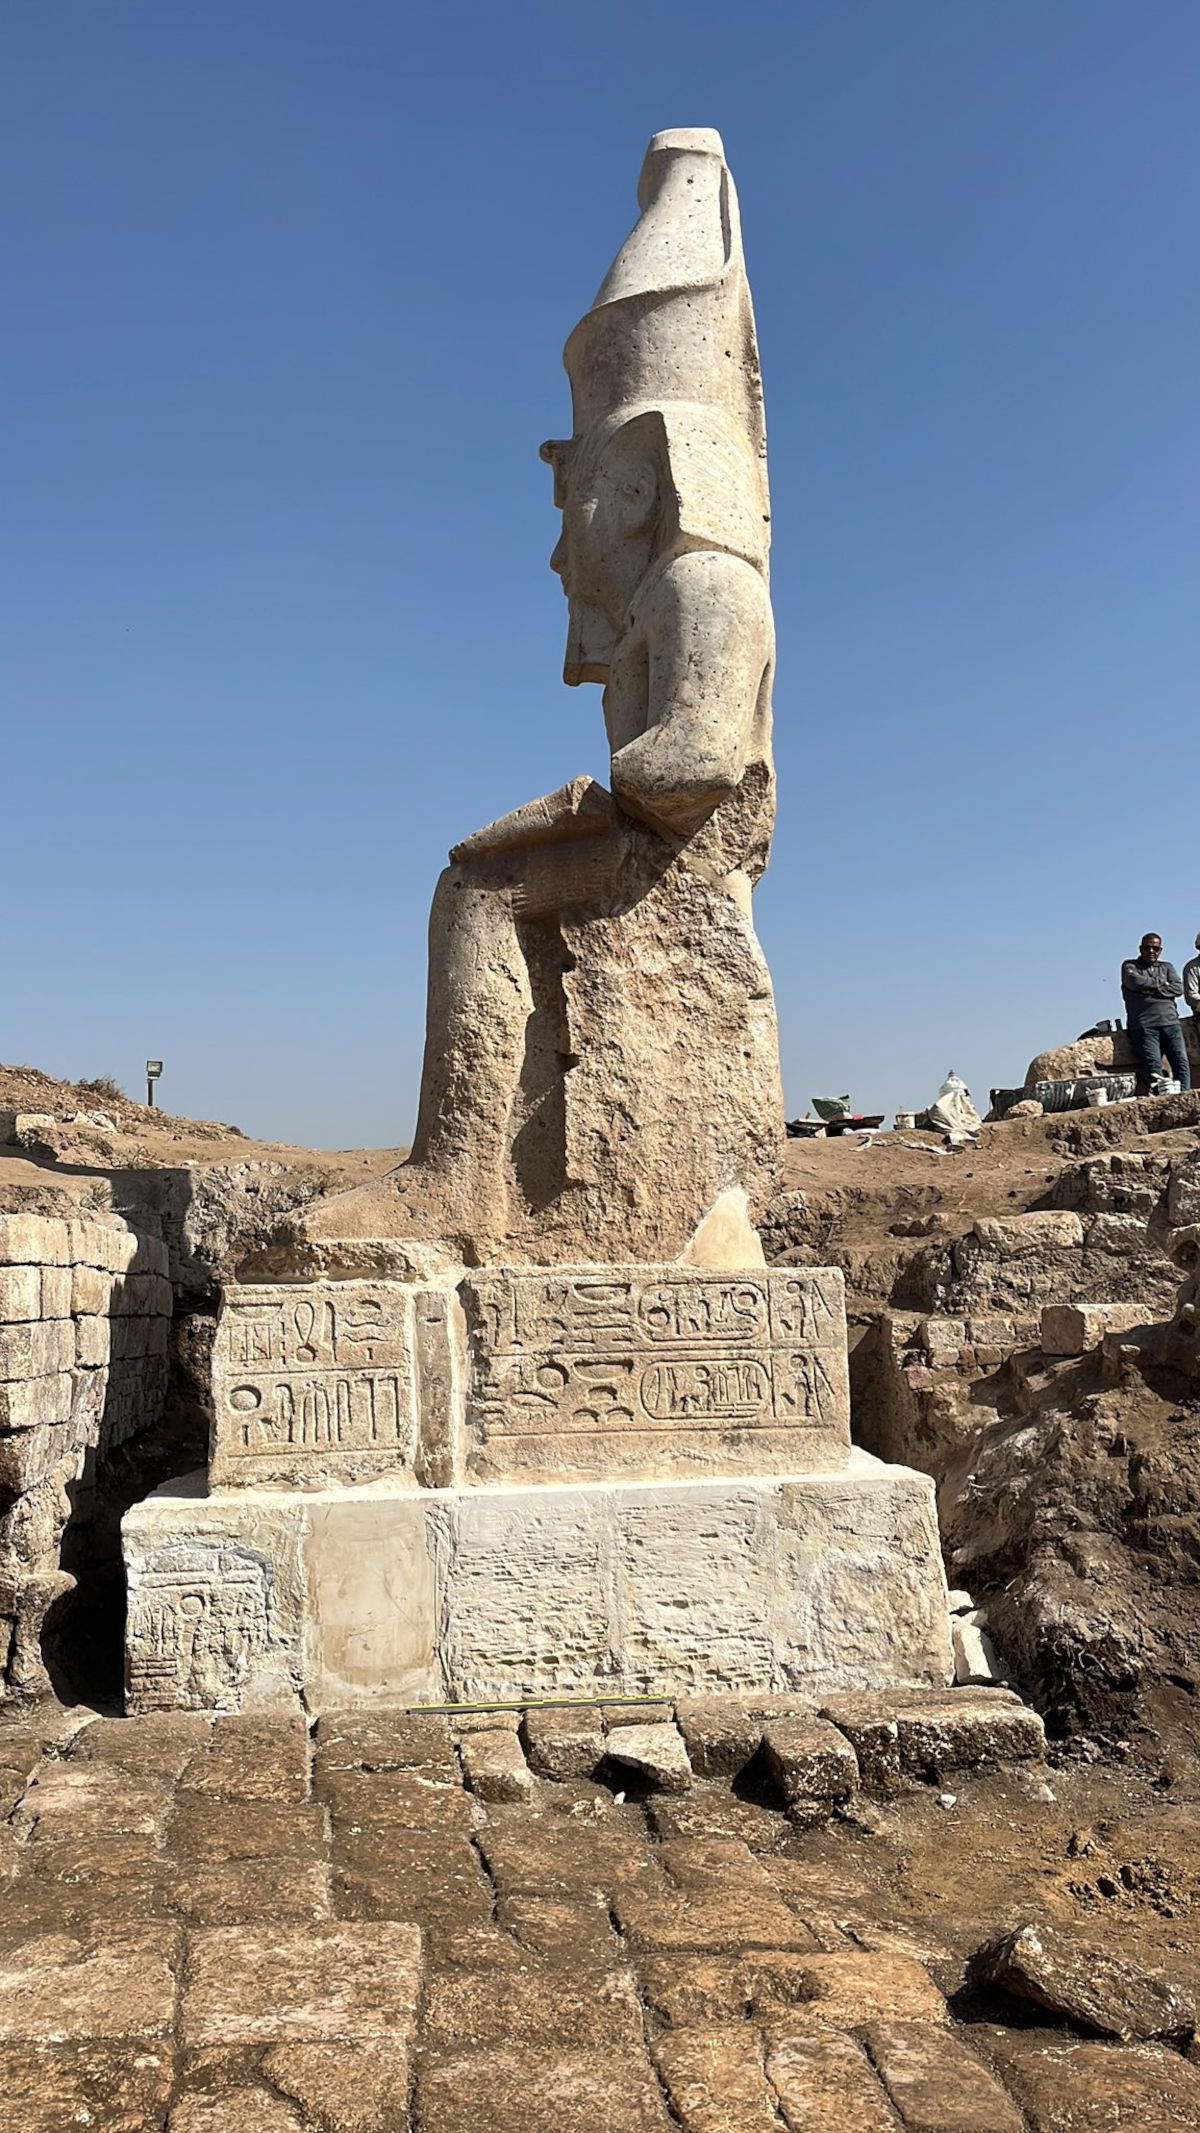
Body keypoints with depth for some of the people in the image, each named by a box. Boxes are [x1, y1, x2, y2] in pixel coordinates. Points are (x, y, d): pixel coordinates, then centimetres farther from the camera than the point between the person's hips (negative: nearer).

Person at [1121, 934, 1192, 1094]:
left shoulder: (1167, 967, 26)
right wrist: (1162, 983, 5)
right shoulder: (1129, 966, 16)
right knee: (1153, 1068, -18)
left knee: (1182, 1064, -13)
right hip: (1144, 1025, -3)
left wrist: (1152, 990, -3)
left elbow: (1178, 988, 8)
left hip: (1170, 1022, 3)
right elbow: (1135, 982, -7)